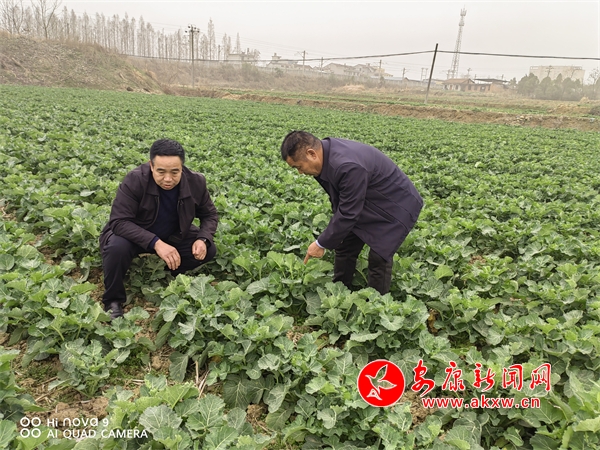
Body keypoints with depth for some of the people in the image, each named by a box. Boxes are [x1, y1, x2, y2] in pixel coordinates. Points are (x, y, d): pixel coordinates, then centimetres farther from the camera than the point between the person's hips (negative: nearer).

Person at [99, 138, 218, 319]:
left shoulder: (195, 182, -18)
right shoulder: (134, 180, -30)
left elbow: (210, 214, -4)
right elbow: (120, 222, -33)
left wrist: (203, 239, -25)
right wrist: (156, 243, -46)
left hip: (172, 235, 4)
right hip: (133, 235, -3)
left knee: (208, 250, -15)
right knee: (117, 247, -36)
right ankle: (113, 301, -9)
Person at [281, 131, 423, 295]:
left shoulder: (349, 166, -38)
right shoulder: (327, 154, -11)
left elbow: (348, 213, -31)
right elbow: (339, 199, 1)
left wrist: (321, 244, -20)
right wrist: (335, 235, 2)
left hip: (395, 206, -8)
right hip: (367, 205, 9)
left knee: (379, 257, -11)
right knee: (345, 247, 9)